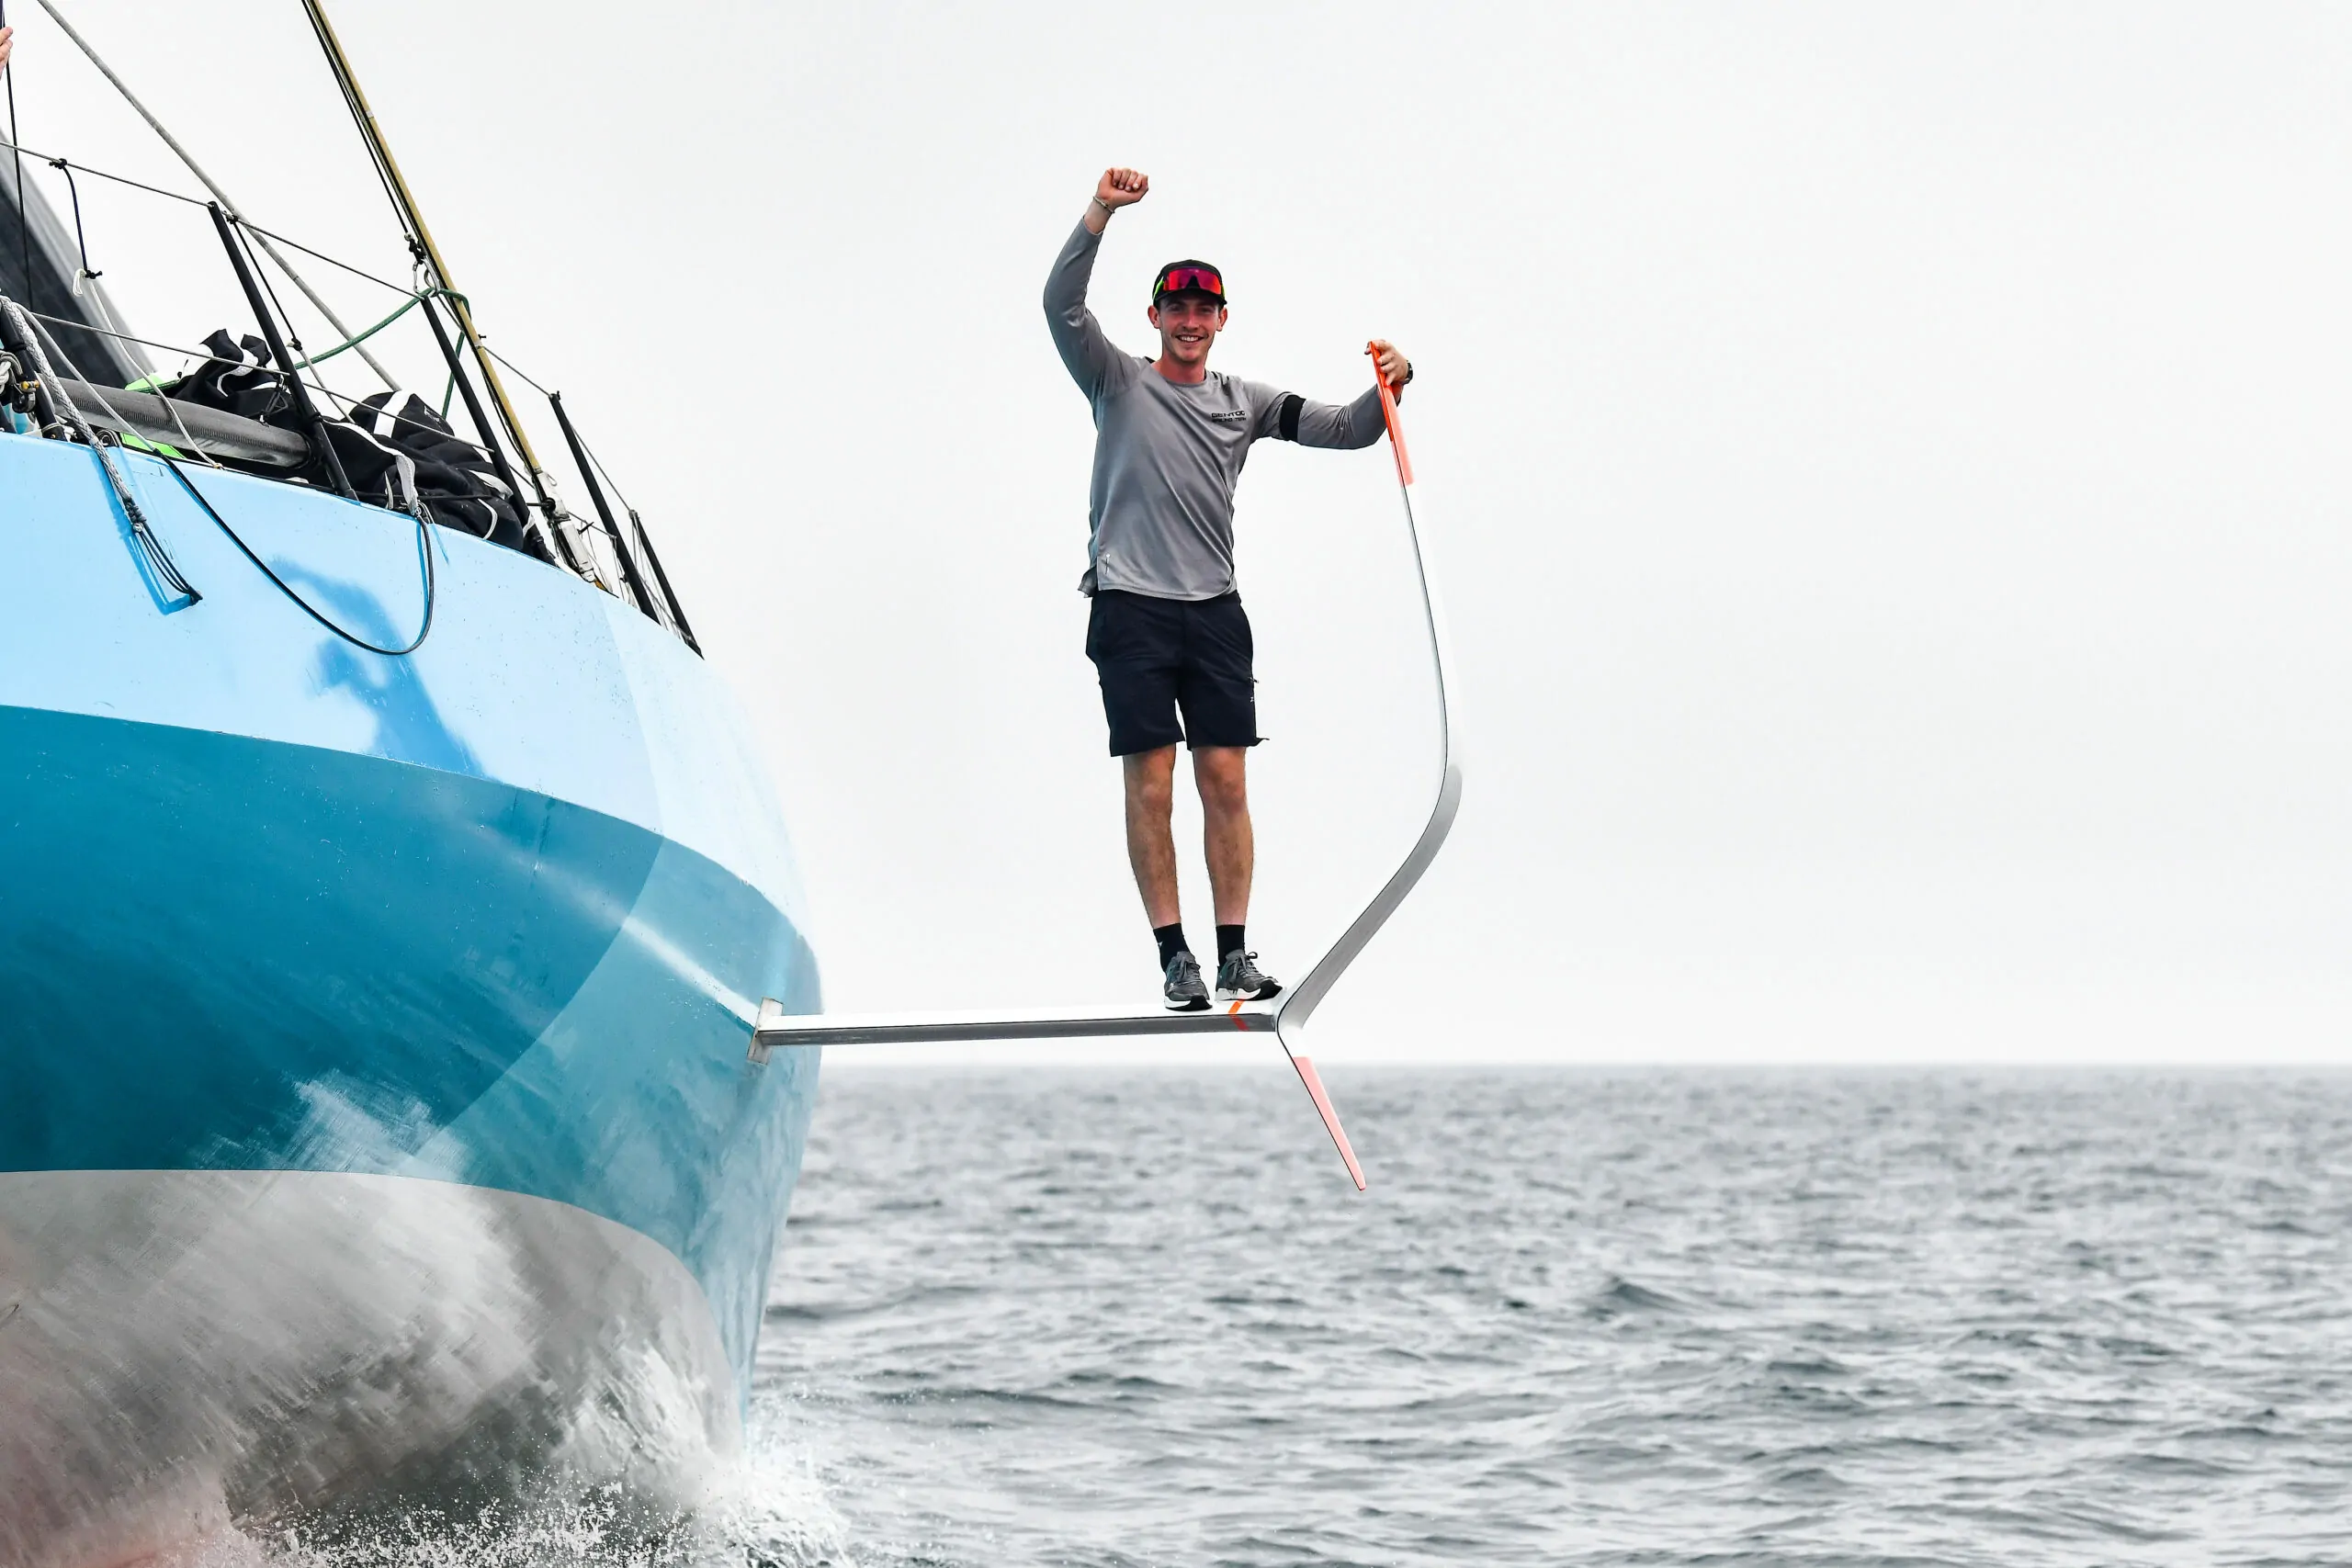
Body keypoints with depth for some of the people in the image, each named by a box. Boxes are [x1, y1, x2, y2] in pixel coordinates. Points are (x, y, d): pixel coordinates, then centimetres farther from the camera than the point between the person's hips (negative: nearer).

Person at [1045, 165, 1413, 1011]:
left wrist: (1385, 391, -11)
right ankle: (1174, 956, 1)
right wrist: (1101, 212, -21)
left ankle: (1234, 953, 5)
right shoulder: (1119, 383, 4)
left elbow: (1344, 429, 10)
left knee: (1226, 782, 0)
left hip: (1214, 610, 3)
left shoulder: (1244, 402, 13)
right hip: (1131, 609, -3)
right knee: (1149, 786, -3)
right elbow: (1062, 305, -11)